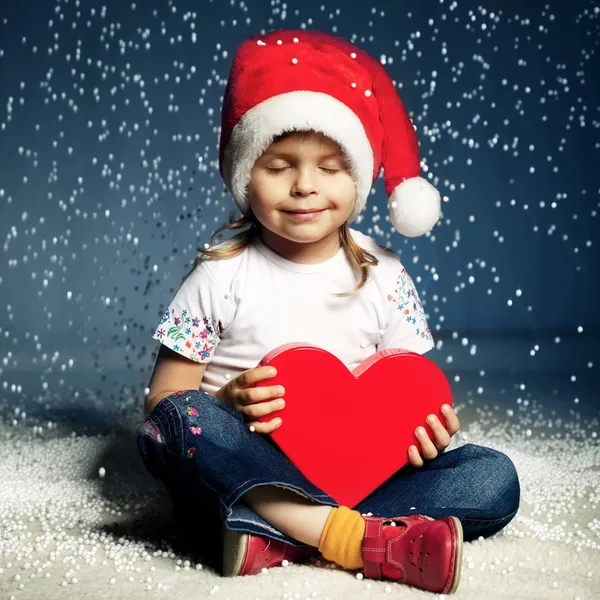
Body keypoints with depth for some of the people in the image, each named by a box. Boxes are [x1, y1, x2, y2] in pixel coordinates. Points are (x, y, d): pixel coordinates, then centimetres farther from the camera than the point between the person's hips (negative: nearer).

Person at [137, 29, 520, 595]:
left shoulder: (383, 274, 5)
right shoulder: (221, 277, -2)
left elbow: (409, 385, 9)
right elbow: (164, 397, -1)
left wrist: (426, 425, -15)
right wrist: (228, 402, -22)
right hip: (243, 475, -2)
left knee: (495, 479, -18)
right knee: (177, 419, -31)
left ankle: (271, 534, -31)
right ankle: (365, 539, -35)